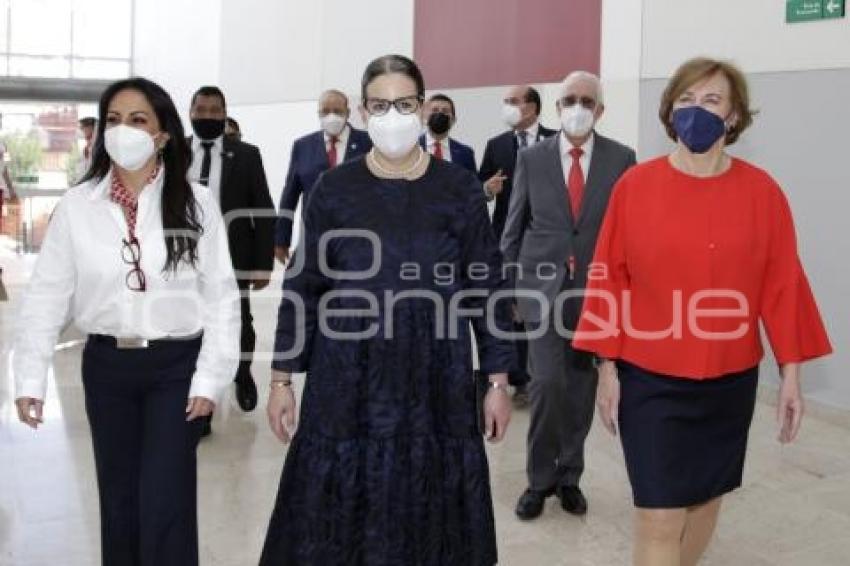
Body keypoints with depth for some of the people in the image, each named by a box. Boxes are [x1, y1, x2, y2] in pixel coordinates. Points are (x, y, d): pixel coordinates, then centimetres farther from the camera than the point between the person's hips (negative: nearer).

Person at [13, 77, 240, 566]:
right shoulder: (77, 205, -2)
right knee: (118, 498, 15)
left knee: (164, 502, -4)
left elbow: (221, 296, -5)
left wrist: (211, 378, -9)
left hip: (175, 365, -2)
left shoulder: (196, 204, -7)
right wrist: (30, 379, -4)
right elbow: (47, 295, 1)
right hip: (106, 365, 3)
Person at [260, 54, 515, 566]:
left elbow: (489, 287, 3)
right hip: (347, 381, 0)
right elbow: (304, 288, 4)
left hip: (434, 381, 0)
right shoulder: (334, 189, 1)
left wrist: (499, 380, 1)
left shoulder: (461, 190, 0)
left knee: (426, 516, 8)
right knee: (339, 519, 7)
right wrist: (283, 377, 2)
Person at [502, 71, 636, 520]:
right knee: (548, 383, -11)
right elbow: (513, 228, 6)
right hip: (542, 286, -1)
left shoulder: (621, 159, 1)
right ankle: (539, 479, 9)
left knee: (582, 389, 8)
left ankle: (569, 476, 26)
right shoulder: (532, 158, 2)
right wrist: (506, 285, 5)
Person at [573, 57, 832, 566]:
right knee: (659, 517, -1)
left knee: (707, 497, 18)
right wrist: (607, 367, -3)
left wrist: (791, 372, -2)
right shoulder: (635, 186, -7)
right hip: (649, 380, -2)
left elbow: (782, 283, -1)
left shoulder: (762, 192, -4)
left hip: (729, 380, 2)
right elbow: (609, 280, -4)